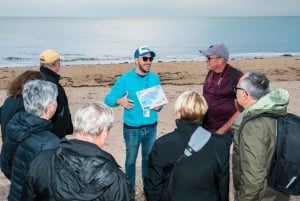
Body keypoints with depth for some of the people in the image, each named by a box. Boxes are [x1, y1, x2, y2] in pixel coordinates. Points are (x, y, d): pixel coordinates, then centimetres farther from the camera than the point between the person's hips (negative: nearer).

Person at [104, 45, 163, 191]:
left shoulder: (155, 78, 2)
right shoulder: (125, 79, -10)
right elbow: (108, 99, -8)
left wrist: (159, 106, -13)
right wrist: (119, 101, -28)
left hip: (151, 127, 3)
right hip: (132, 128, -3)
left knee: (148, 158, 17)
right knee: (131, 159, 10)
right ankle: (130, 189, 27)